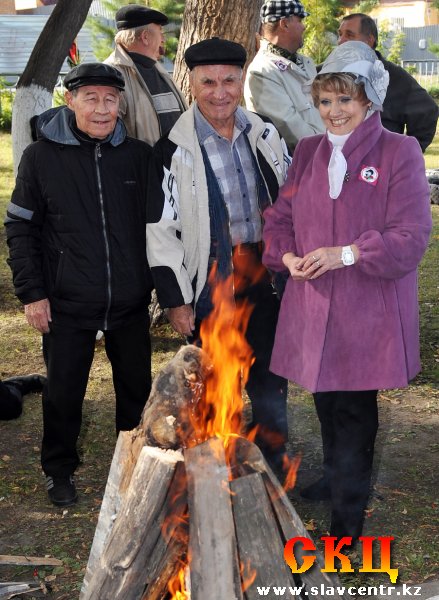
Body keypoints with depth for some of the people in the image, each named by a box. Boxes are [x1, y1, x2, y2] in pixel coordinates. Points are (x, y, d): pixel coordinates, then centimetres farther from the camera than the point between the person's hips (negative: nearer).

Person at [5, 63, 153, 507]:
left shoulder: (139, 156, 0)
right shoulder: (41, 157, -6)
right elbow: (20, 228, -2)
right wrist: (31, 293, -7)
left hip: (131, 302, 2)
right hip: (67, 304, -2)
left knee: (136, 387, 15)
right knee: (64, 391, 9)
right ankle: (59, 470, 29)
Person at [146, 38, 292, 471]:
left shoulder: (265, 136, 5)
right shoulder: (173, 150, -9)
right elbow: (160, 230, -8)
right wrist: (175, 300, -10)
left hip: (266, 276, 4)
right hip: (210, 284, -4)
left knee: (270, 378, 15)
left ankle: (273, 461, 34)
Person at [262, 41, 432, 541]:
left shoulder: (399, 153, -7)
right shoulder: (307, 152, 9)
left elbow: (410, 237, -11)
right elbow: (280, 216, 13)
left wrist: (347, 254, -22)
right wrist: (287, 255, -8)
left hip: (368, 310, -5)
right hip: (312, 304, 5)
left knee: (354, 410, 3)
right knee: (325, 399, 18)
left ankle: (348, 510, 18)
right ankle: (336, 478, 41)